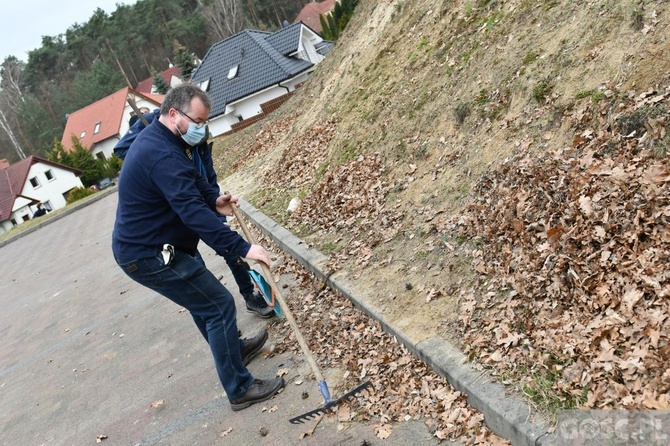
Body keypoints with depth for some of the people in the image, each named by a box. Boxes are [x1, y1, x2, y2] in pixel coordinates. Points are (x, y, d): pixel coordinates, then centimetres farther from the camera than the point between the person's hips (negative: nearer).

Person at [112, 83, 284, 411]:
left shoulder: (156, 139, 8)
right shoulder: (163, 155, -28)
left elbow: (190, 182, 18)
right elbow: (193, 211, -36)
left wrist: (214, 199, -2)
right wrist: (243, 247, -36)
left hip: (140, 246, 11)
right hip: (149, 256, -11)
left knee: (201, 297, 26)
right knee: (219, 305, -6)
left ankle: (233, 349, 46)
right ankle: (240, 389, 3)